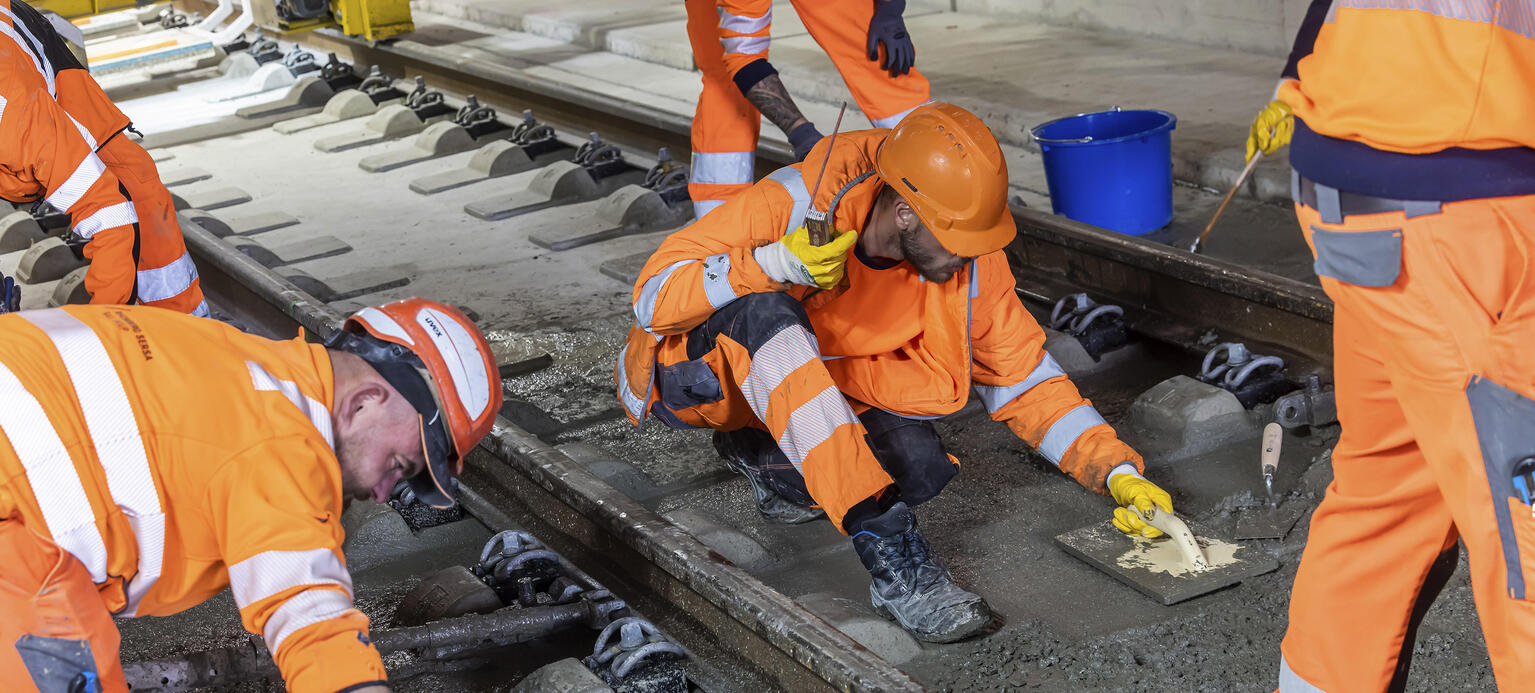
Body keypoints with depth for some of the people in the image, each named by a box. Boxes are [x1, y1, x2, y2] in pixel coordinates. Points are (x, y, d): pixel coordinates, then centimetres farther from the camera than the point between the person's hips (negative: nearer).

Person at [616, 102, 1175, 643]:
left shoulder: (970, 260, -16)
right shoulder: (791, 204, -30)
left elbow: (1024, 381, -6)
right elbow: (653, 296, -29)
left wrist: (1117, 470, -16)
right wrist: (774, 264, -42)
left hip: (817, 384, 4)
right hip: (695, 373, -4)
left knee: (920, 468, -25)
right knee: (766, 311, -40)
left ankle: (757, 454, 6)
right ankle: (889, 552, -41)